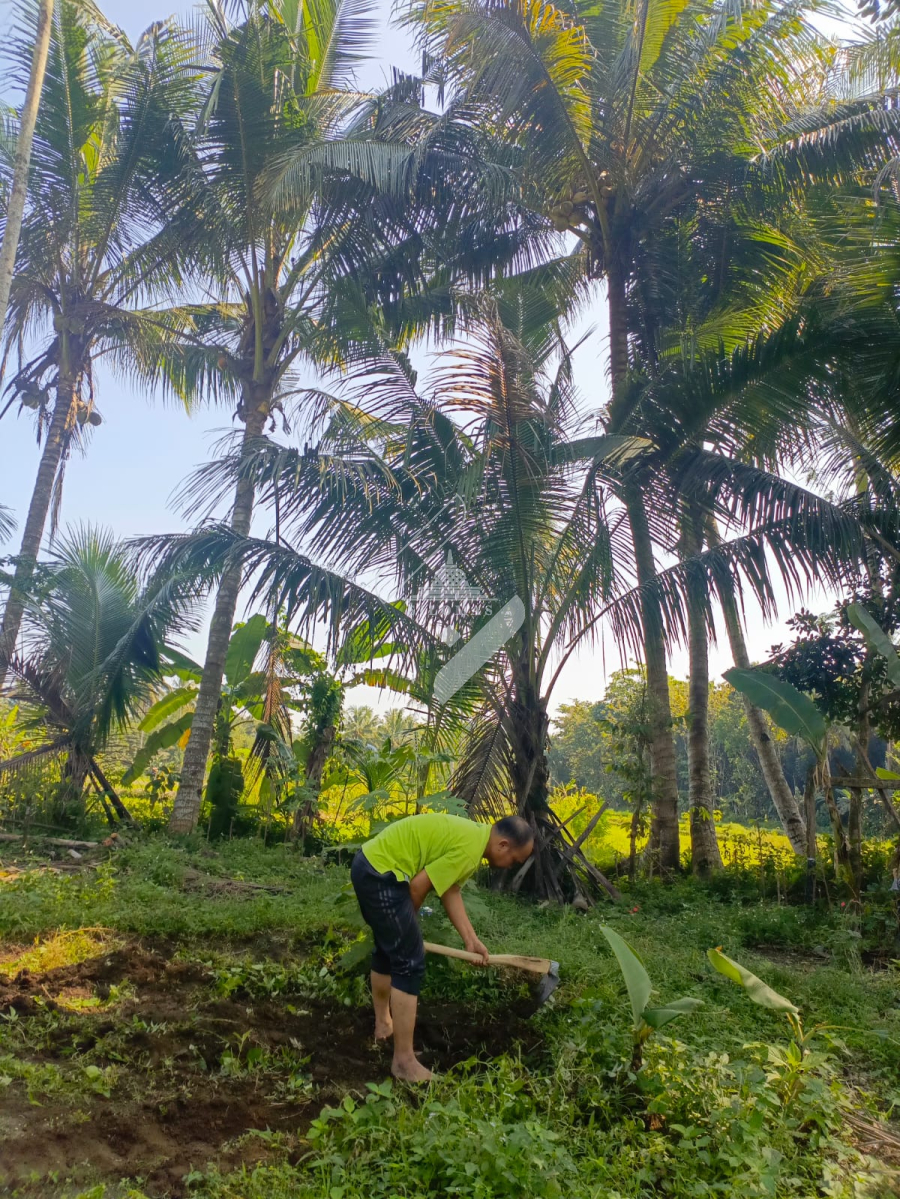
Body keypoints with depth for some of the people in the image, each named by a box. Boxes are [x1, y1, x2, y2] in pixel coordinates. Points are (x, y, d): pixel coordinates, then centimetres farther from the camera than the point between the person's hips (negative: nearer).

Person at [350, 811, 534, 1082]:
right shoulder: (470, 848, -19)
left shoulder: (472, 835, 12)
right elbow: (419, 885, -16)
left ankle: (383, 1023, 46)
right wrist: (407, 924, 3)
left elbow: (451, 891, 15)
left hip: (369, 864, 11)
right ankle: (404, 1061, 4)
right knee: (409, 963, -4)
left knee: (388, 948, 27)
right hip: (382, 873, -11)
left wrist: (471, 939, 10)